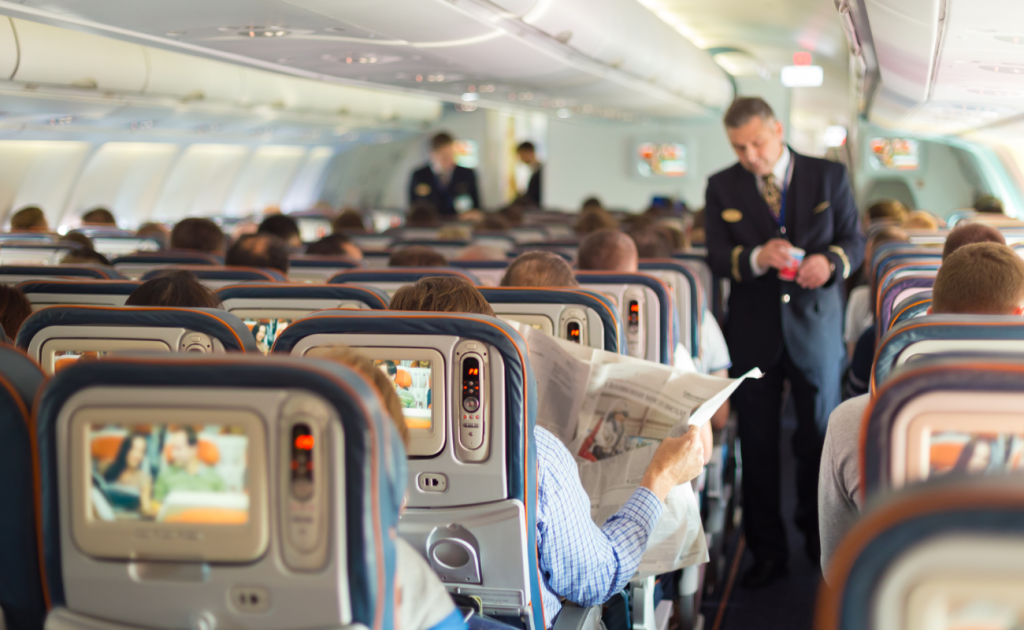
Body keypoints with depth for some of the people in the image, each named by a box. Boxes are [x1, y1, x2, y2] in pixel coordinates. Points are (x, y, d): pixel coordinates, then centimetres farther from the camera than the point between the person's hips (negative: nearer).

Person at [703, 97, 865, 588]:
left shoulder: (828, 176, 1)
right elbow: (717, 257, -2)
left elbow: (854, 240, 3)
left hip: (815, 325, 0)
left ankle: (820, 540, 28)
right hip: (753, 330, 1)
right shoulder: (722, 188, 3)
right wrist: (757, 257, -23)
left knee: (819, 437, 9)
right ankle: (767, 551, 16)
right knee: (758, 445, 5)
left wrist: (830, 261, -19)